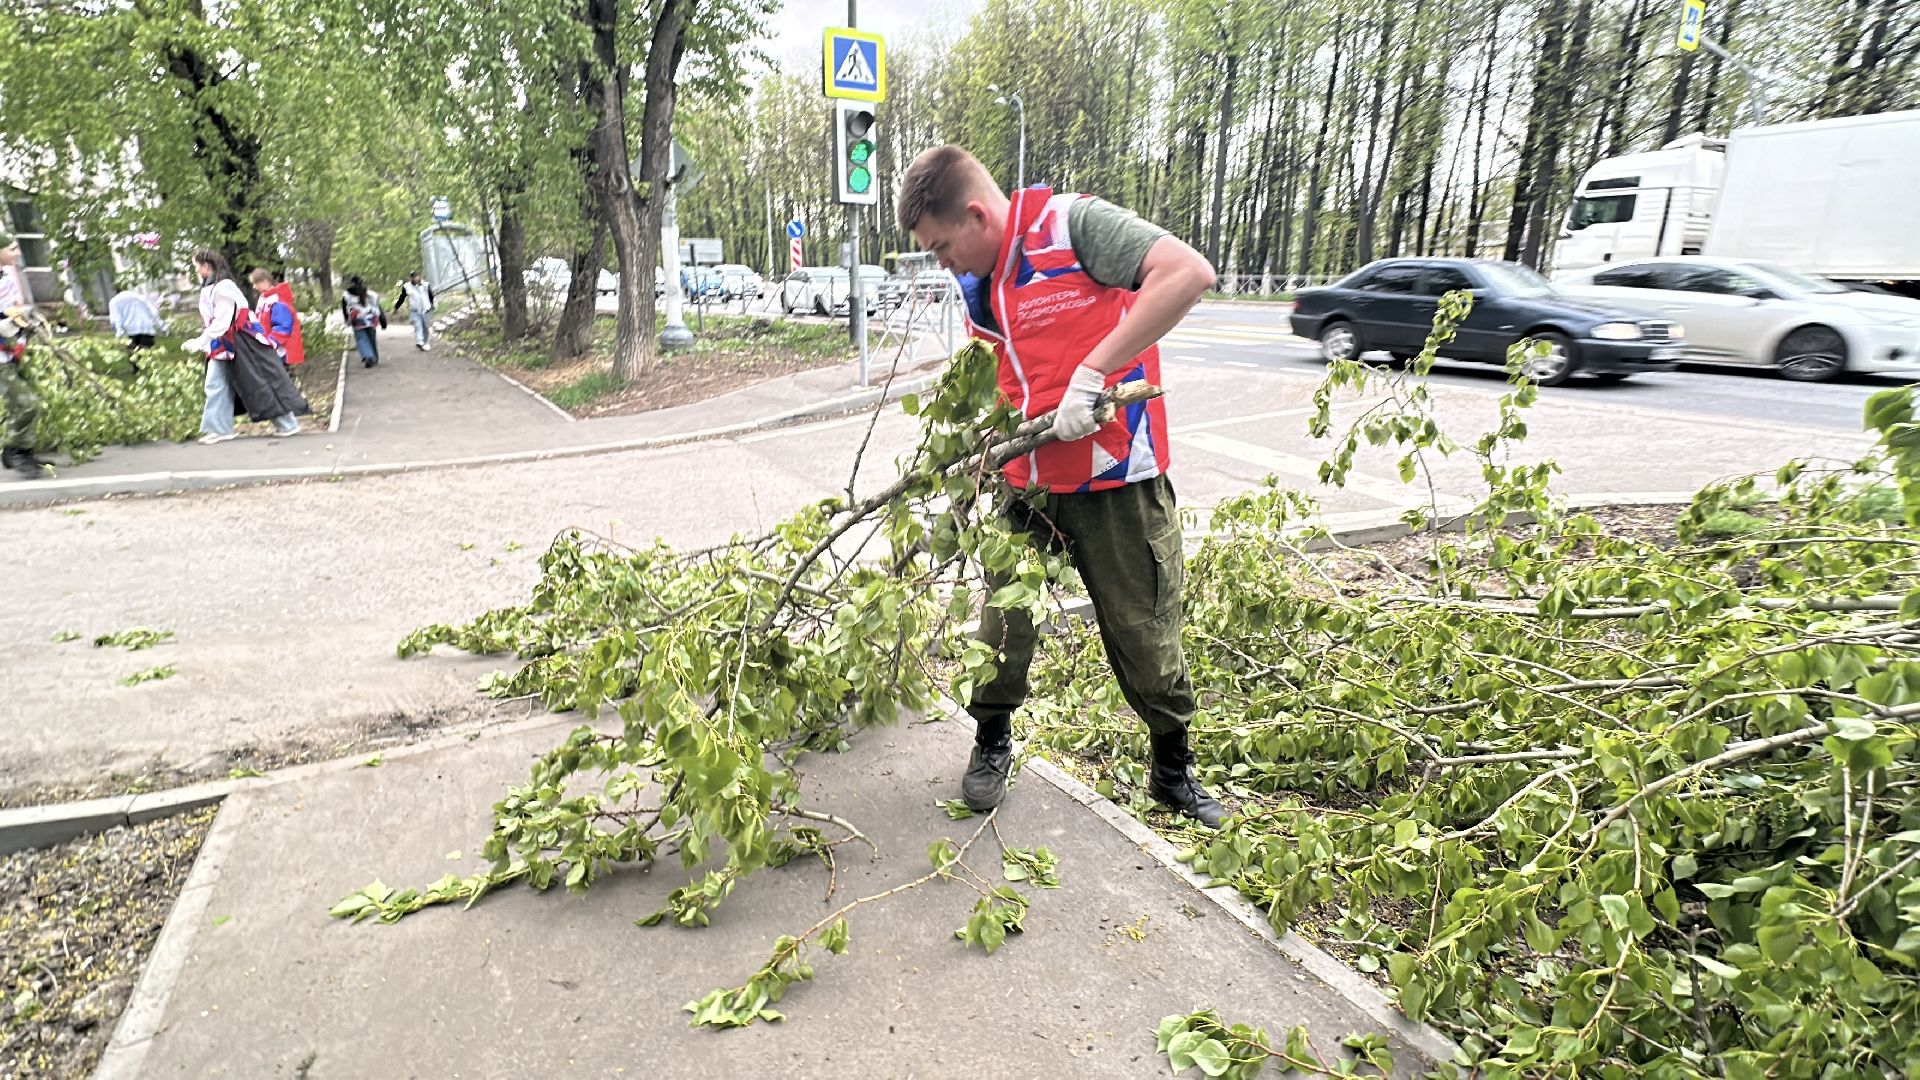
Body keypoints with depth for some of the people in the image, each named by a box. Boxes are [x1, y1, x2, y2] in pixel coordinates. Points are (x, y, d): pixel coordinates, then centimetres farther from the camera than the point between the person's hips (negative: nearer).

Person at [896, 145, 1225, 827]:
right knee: (1003, 622, 9)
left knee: (1144, 636, 6)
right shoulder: (978, 283, 10)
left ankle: (1174, 771, 29)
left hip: (1117, 484, -6)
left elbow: (1189, 273, -25)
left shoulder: (1073, 224, -13)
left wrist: (1093, 370, -27)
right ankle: (992, 742, 35)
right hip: (1028, 483, 6)